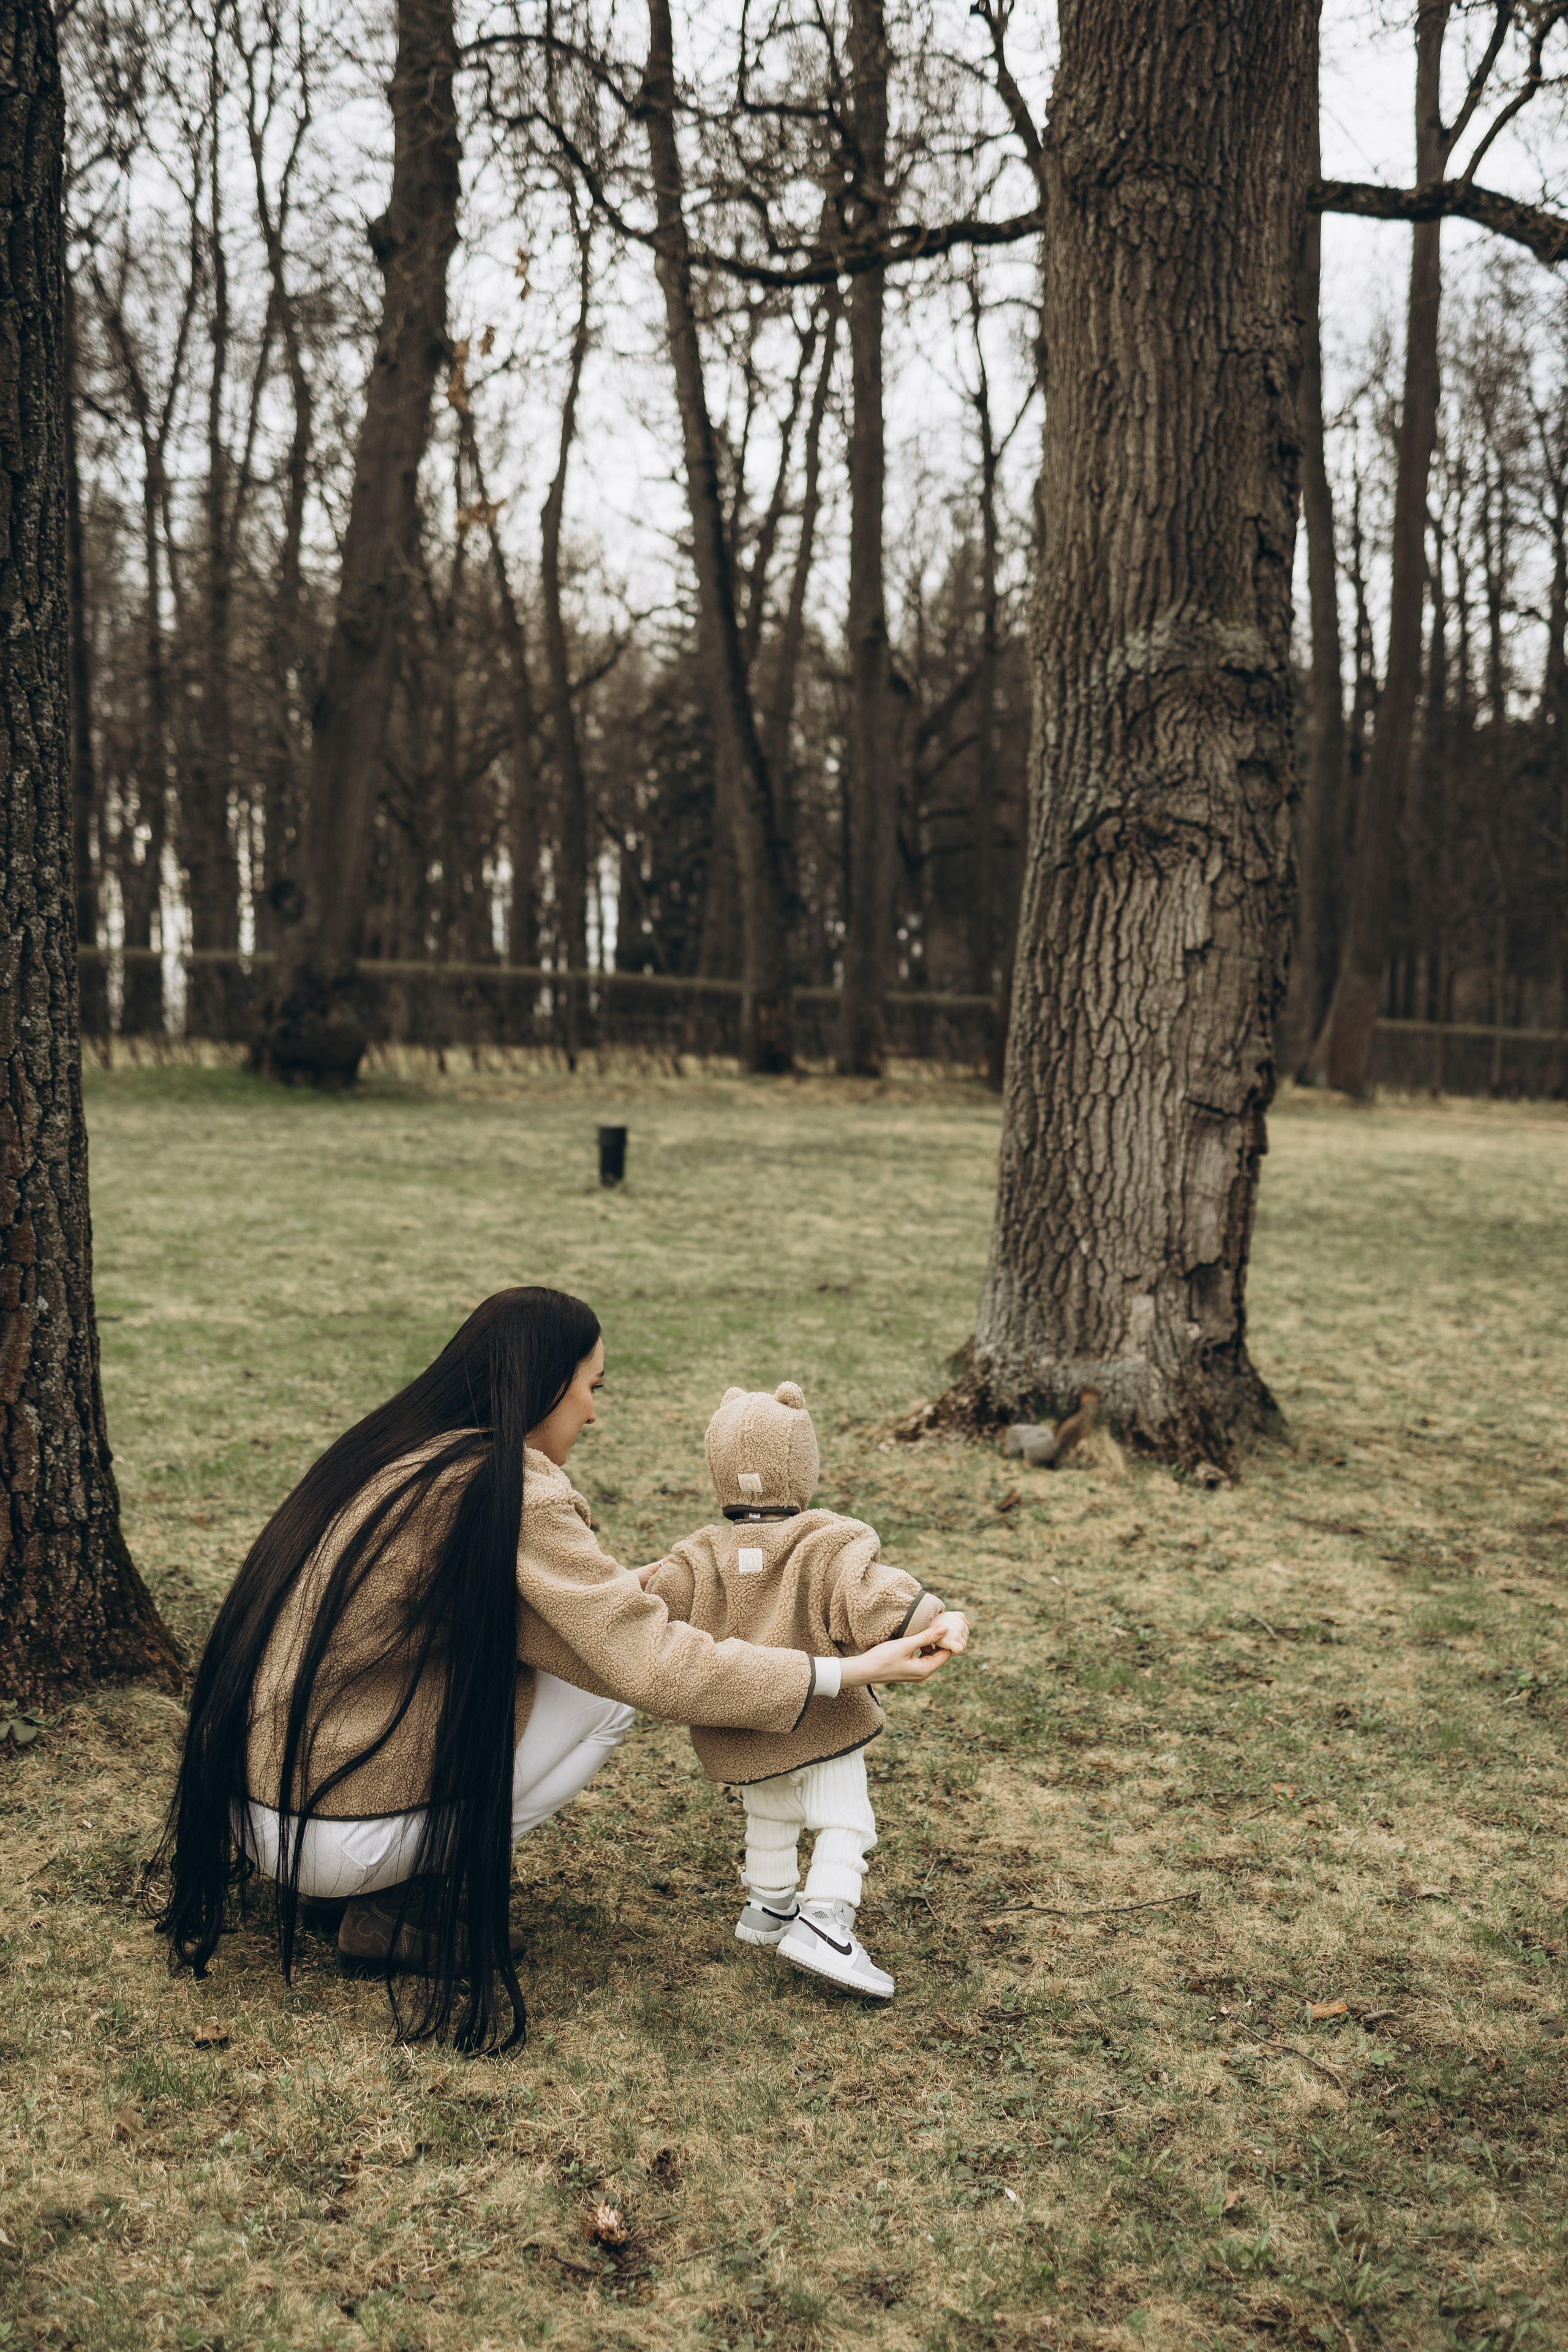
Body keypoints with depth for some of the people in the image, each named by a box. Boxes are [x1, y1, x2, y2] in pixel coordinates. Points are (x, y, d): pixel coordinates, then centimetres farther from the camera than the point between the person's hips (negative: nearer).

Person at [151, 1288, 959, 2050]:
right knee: (605, 1685, 2)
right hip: (337, 1845, -8)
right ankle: (414, 1901, 2)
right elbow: (650, 1663, -17)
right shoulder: (513, 1495, -17)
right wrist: (852, 1670, -11)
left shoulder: (396, 1454, 7)